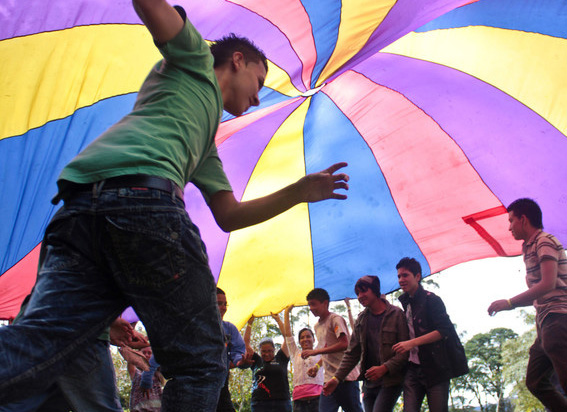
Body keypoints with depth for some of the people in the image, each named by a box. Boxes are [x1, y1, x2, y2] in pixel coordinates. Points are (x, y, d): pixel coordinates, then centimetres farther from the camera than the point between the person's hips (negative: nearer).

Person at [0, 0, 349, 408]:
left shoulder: (207, 144, 42)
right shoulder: (196, 59, 24)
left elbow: (229, 216, 37)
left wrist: (299, 192, 36)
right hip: (143, 197, -8)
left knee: (34, 346, -10)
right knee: (201, 364, 1)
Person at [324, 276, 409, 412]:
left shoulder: (396, 314, -3)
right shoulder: (361, 320, 12)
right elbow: (352, 353, 11)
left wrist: (384, 368, -20)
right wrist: (336, 378, 0)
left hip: (390, 381, -5)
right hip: (369, 383, 5)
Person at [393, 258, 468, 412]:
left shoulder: (431, 299, -6)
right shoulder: (405, 302, 16)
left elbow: (443, 330, -16)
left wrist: (412, 343, -22)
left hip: (436, 368, -6)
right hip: (413, 369, 6)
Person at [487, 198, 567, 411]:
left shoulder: (545, 241, -8)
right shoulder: (530, 248, 21)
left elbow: (548, 284, -20)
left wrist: (509, 303, -17)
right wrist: (512, 304, 16)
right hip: (546, 321, 10)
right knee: (535, 382, 10)